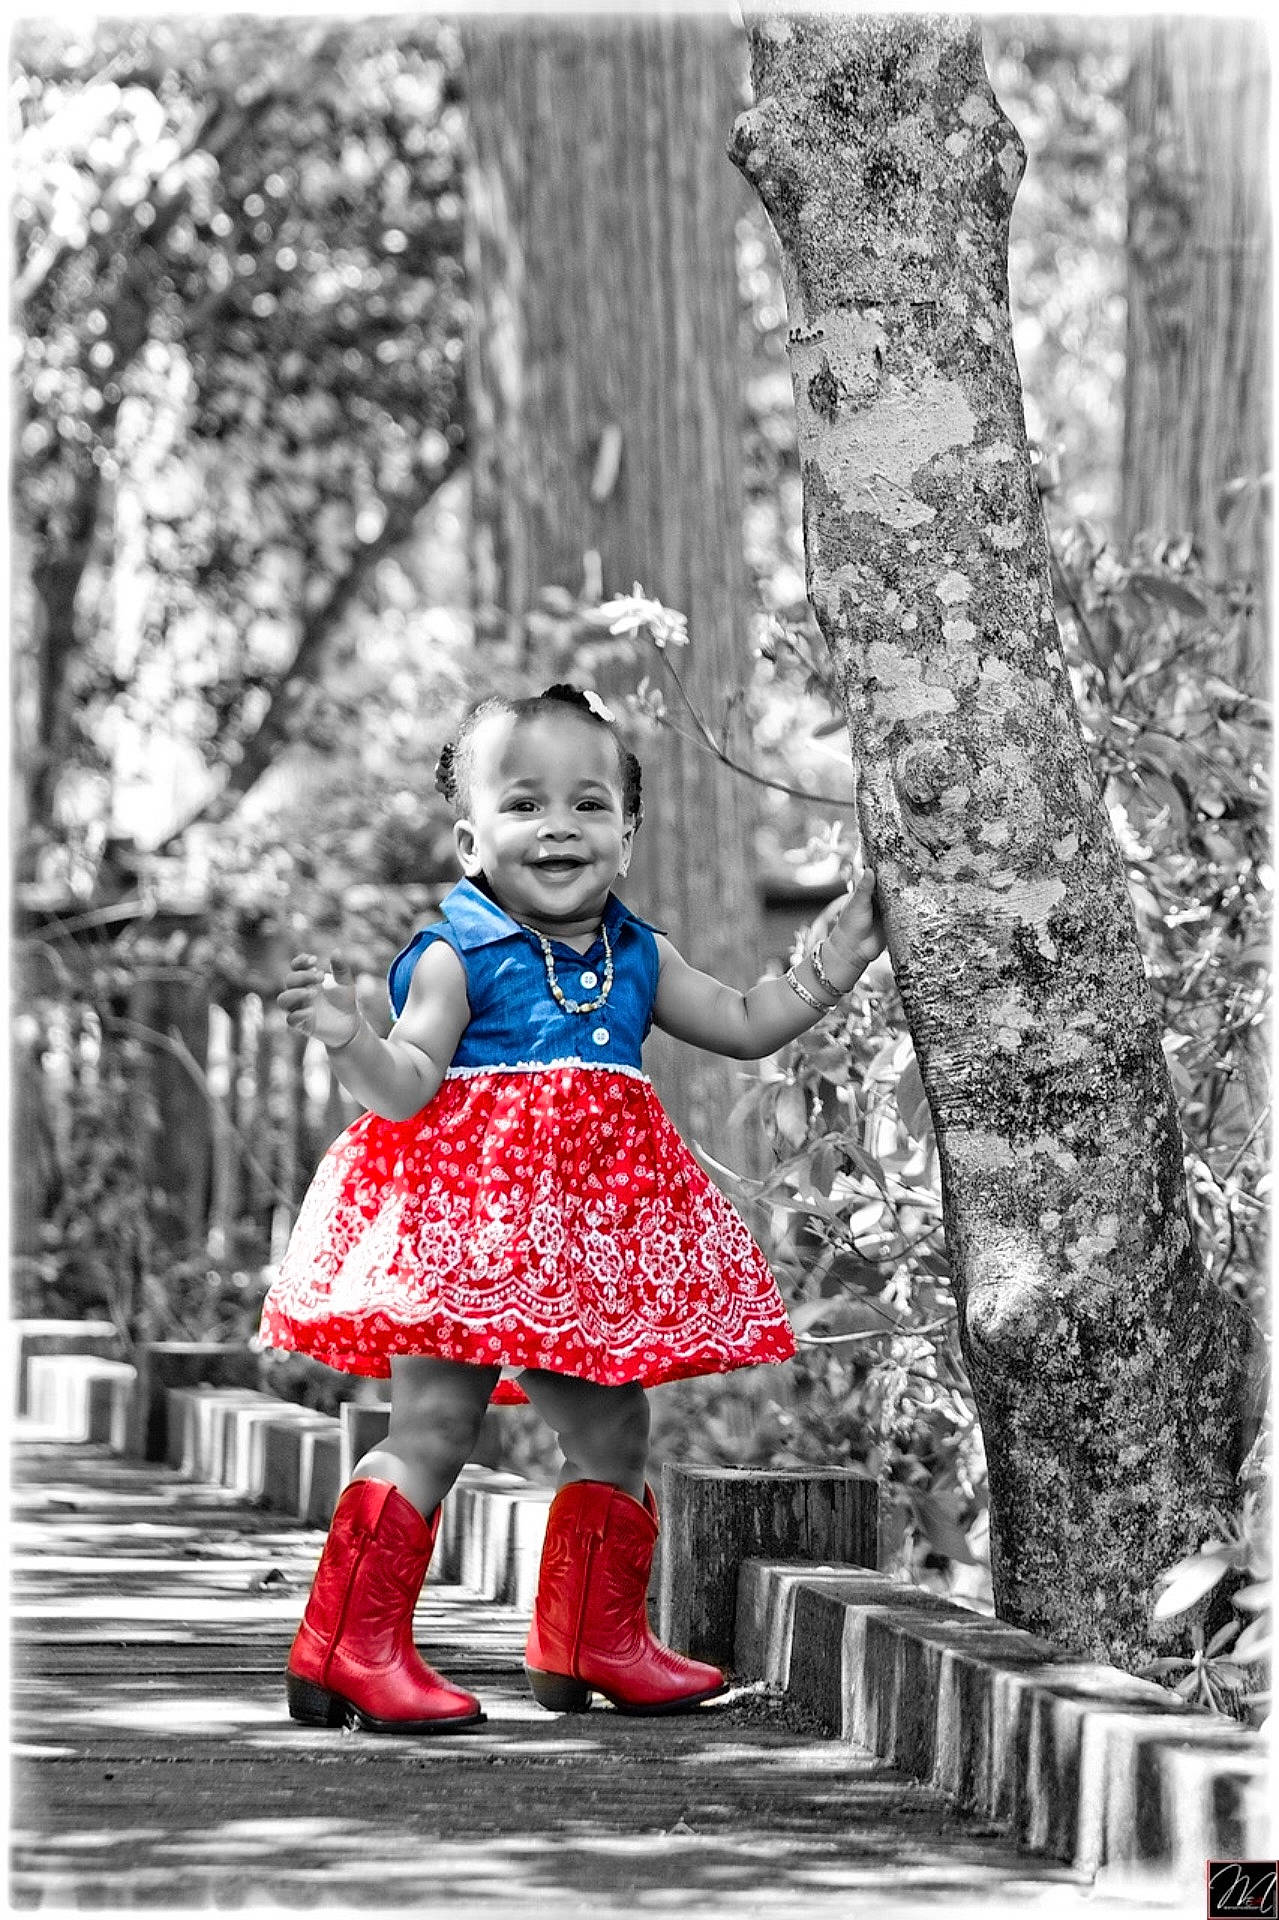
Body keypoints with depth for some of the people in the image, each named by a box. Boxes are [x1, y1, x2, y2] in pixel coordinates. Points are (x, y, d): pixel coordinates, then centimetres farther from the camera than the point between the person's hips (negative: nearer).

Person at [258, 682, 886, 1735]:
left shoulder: (637, 958, 11)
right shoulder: (457, 957, -8)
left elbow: (743, 1026, 21)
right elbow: (406, 1089, -15)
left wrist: (834, 965, 12)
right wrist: (349, 1037, -34)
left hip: (593, 1243, 7)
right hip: (468, 1231, -7)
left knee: (615, 1431, 13)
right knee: (432, 1428, -11)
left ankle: (595, 1639, 29)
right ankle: (349, 1647, -7)